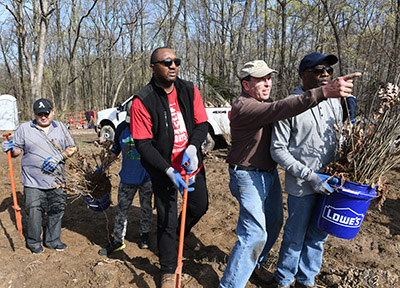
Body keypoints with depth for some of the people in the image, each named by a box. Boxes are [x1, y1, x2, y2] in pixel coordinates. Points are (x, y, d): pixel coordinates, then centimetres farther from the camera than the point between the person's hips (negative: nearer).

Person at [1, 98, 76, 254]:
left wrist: (60, 157, -10)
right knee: (34, 213, 3)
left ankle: (52, 240, 31)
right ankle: (34, 242, 27)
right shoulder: (24, 128, 1)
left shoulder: (61, 127, 6)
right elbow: (17, 151, 7)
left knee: (56, 211, 12)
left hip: (57, 181, 2)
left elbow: (71, 148, 7)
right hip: (33, 182, -2)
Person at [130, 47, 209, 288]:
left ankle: (182, 233, 54)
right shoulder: (142, 101, -17)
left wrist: (192, 147, -22)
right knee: (167, 221, 5)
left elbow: (202, 123, -2)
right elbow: (143, 143, -17)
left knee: (200, 206, 21)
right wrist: (169, 171, -25)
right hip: (164, 170, -4)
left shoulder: (190, 90, -4)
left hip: (193, 164, 5)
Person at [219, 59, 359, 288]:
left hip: (270, 173, 9)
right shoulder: (243, 106, -21)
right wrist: (324, 92, -44)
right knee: (255, 233, -9)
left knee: (274, 222, 20)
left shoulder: (266, 103, 9)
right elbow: (279, 110, -36)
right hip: (249, 176, -9)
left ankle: (256, 261, 43)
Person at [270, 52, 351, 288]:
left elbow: (339, 140, 17)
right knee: (295, 237, 9)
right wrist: (309, 176, -18)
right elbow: (278, 149, -13)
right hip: (301, 186, -6)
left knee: (318, 236, 18)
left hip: (328, 183, 6)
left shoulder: (334, 103, 7)